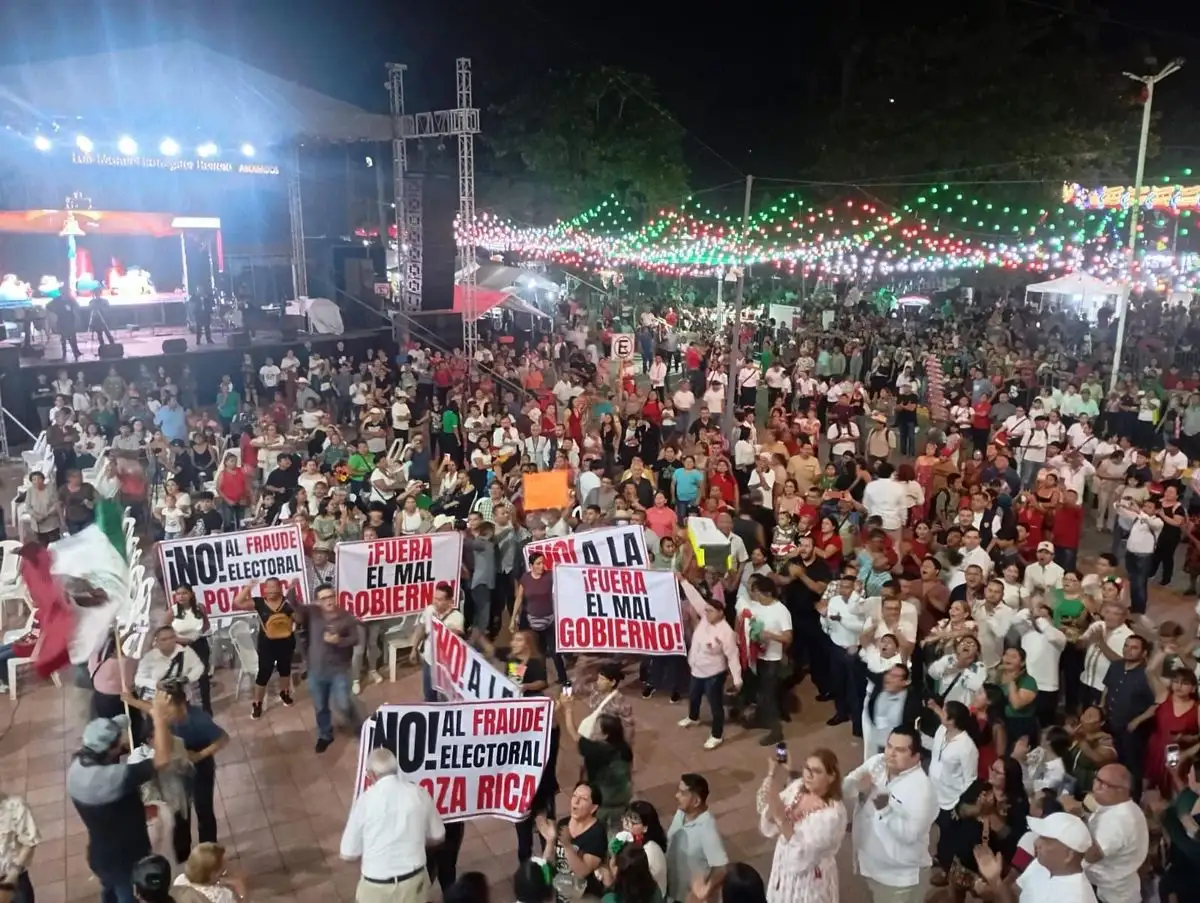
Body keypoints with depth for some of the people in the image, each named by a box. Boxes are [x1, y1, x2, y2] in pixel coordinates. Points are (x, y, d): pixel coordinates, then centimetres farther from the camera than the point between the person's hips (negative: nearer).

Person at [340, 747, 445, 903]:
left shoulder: (365, 800, -13)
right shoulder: (419, 793, -4)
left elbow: (348, 854, -6)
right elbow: (437, 836, 10)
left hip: (377, 886, -2)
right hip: (414, 880, 3)